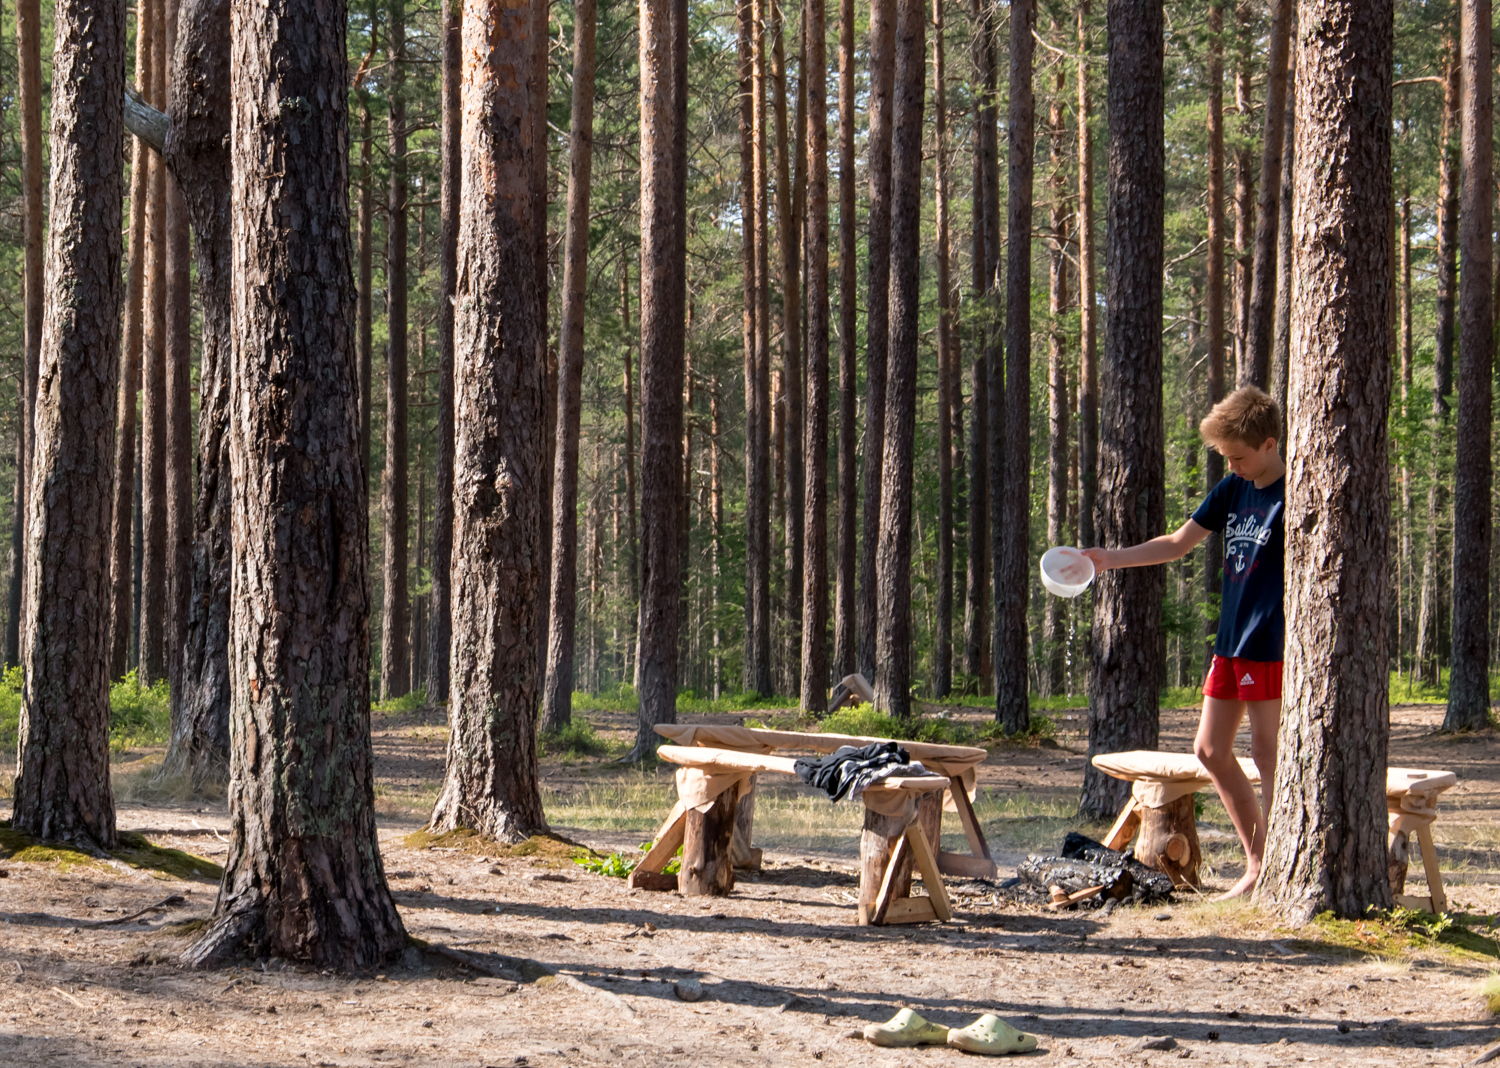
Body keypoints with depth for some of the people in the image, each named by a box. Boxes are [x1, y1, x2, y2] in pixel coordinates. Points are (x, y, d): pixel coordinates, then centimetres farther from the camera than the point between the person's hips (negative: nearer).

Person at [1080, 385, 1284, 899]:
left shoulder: (1290, 494, -11)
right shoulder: (1233, 489, 13)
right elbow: (1178, 543, 18)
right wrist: (1109, 558, 11)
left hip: (1270, 644, -9)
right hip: (1230, 641, 9)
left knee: (1267, 753, -6)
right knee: (1210, 749, 9)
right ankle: (1258, 862, 17)